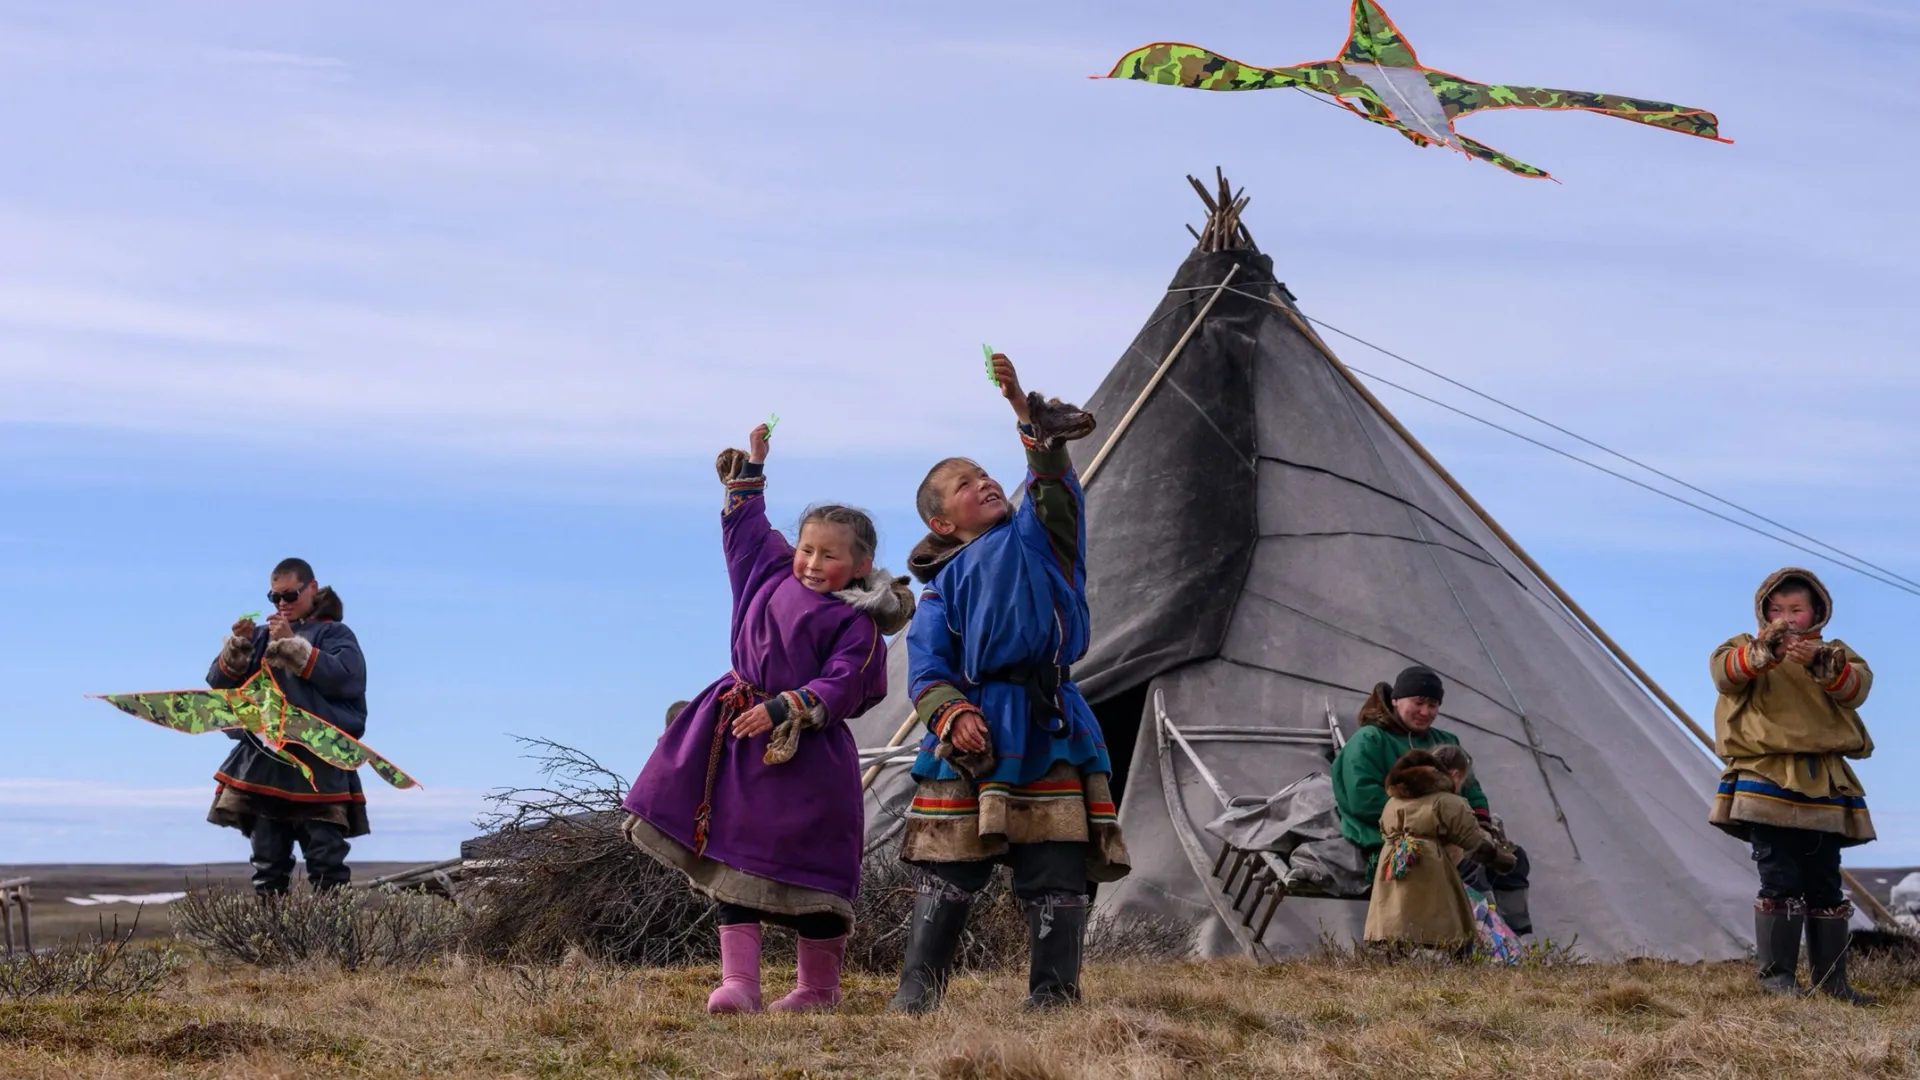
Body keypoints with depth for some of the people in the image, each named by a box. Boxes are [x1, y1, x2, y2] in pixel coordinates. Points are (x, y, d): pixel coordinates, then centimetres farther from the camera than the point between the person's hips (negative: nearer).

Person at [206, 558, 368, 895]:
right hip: (264, 760, 4)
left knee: (326, 859, -9)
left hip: (319, 764, -4)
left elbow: (346, 678, -12)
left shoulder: (333, 634, 7)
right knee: (268, 860, 3)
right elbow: (219, 684, 13)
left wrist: (293, 644, -12)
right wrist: (237, 645, -5)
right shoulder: (262, 636, 18)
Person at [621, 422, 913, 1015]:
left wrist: (782, 710, -26)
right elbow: (744, 530, 25)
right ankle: (738, 982, -2)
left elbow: (838, 687, -19)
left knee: (809, 868, 1)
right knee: (735, 860, 0)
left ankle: (819, 988, 15)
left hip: (807, 758, -6)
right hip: (743, 743, 6)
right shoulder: (771, 576, 9)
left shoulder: (857, 623, -9)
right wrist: (748, 472, 26)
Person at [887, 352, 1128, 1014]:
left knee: (1057, 877, -2)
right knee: (950, 875, 0)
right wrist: (951, 713, -17)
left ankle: (1052, 997, 3)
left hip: (1049, 728, 1)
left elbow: (1055, 486, -2)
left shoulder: (1036, 536, 17)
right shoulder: (942, 588, 15)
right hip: (974, 733, -1)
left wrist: (1028, 413, -15)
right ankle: (916, 997, 5)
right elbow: (926, 668, 3)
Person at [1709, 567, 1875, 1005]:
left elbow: (1857, 686, -6)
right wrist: (1763, 653, -35)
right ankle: (1776, 974, -4)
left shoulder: (1835, 654, 16)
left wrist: (1822, 665, -27)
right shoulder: (1748, 649, 10)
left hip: (1823, 785, 3)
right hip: (1767, 779, -3)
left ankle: (1832, 978, 10)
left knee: (1825, 883, 5)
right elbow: (1725, 671, -14)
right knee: (1781, 880, -10)